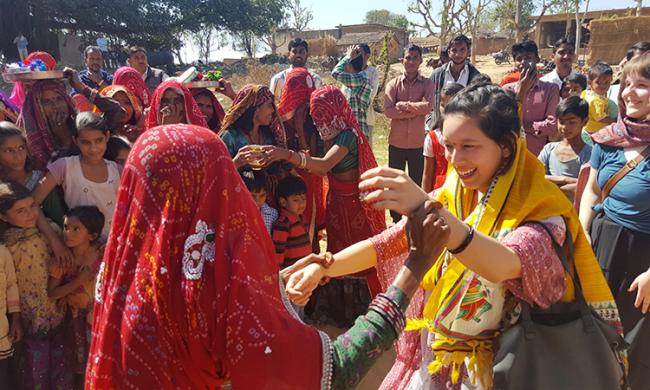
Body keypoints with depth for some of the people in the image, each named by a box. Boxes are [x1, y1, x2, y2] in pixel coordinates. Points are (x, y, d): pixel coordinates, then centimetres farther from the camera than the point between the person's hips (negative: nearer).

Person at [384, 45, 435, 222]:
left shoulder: (428, 84, 0)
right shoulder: (393, 84, 1)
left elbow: (428, 106, -18)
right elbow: (388, 110, -14)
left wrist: (402, 105, -13)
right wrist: (415, 110, -16)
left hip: (418, 142, -1)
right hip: (396, 142, 1)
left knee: (417, 183, 11)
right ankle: (396, 220, 27)